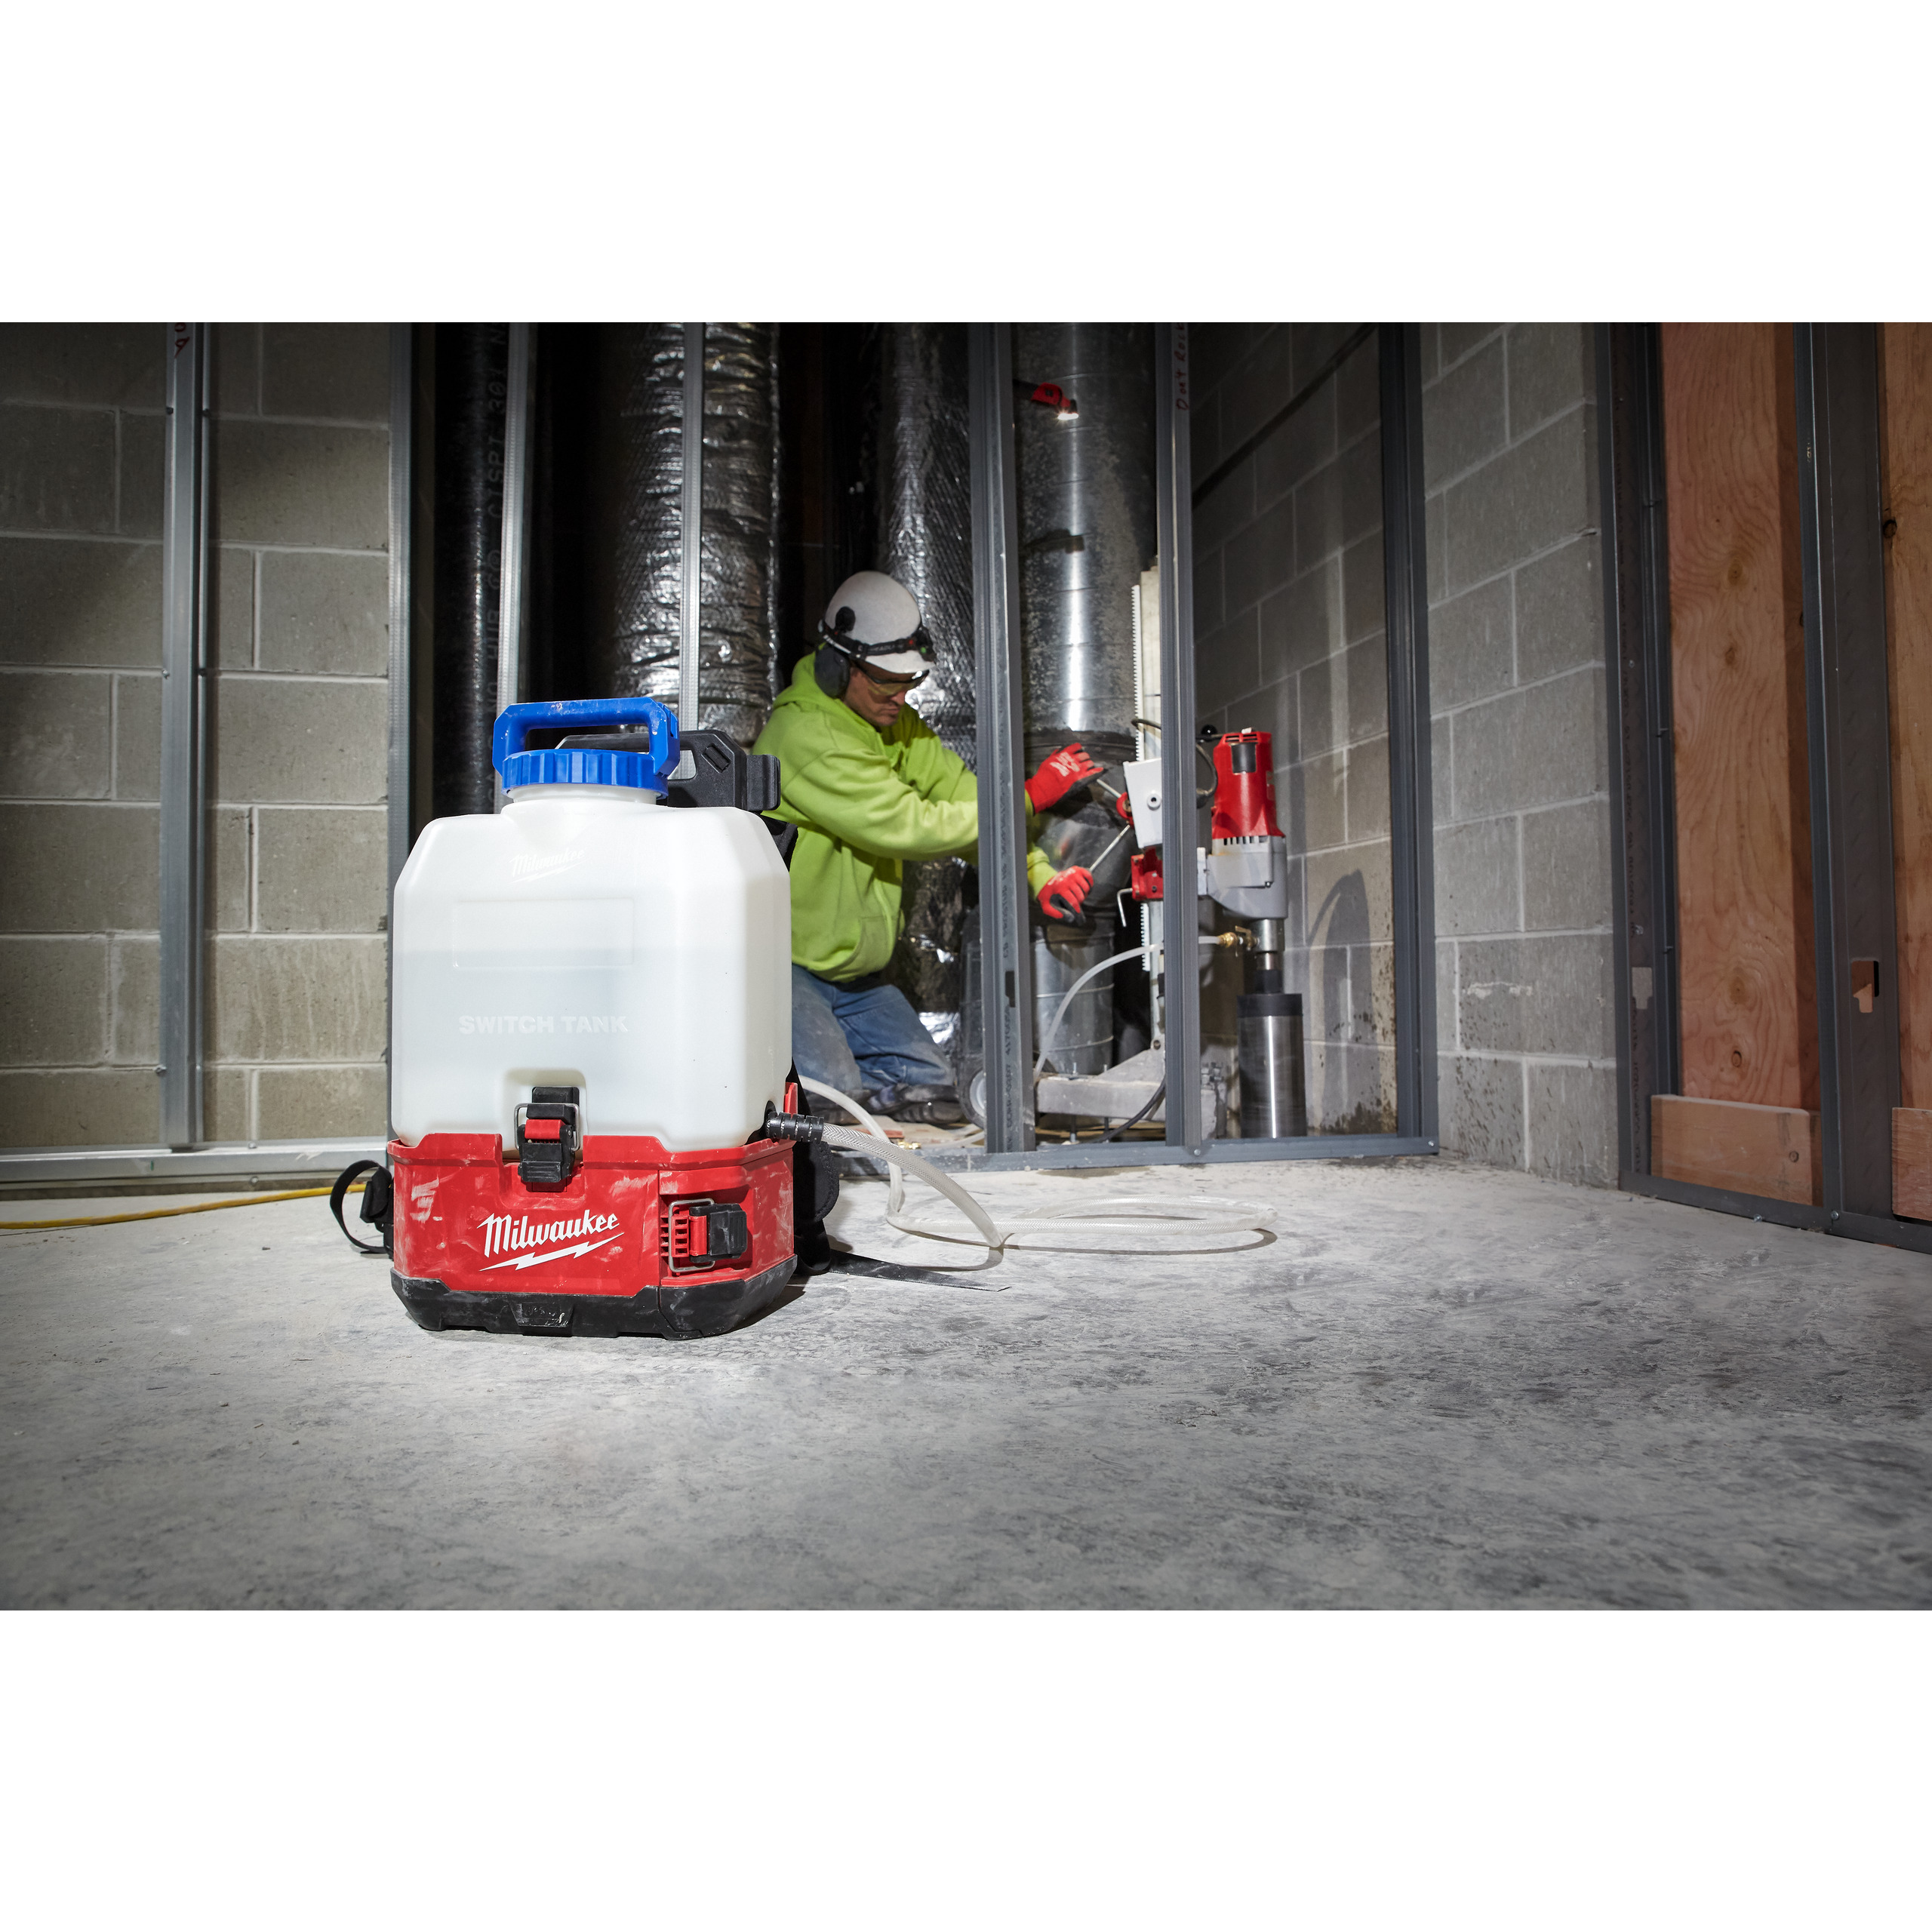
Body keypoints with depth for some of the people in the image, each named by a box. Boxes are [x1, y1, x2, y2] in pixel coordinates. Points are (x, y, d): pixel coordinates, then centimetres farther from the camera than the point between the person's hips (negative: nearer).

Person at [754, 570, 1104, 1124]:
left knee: (932, 1089, 4)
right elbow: (909, 825, -28)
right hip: (783, 967, -8)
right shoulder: (805, 733, -23)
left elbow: (966, 801, 1)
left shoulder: (895, 725, 6)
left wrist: (1042, 876, -15)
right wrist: (1027, 798, -25)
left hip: (854, 973, 8)